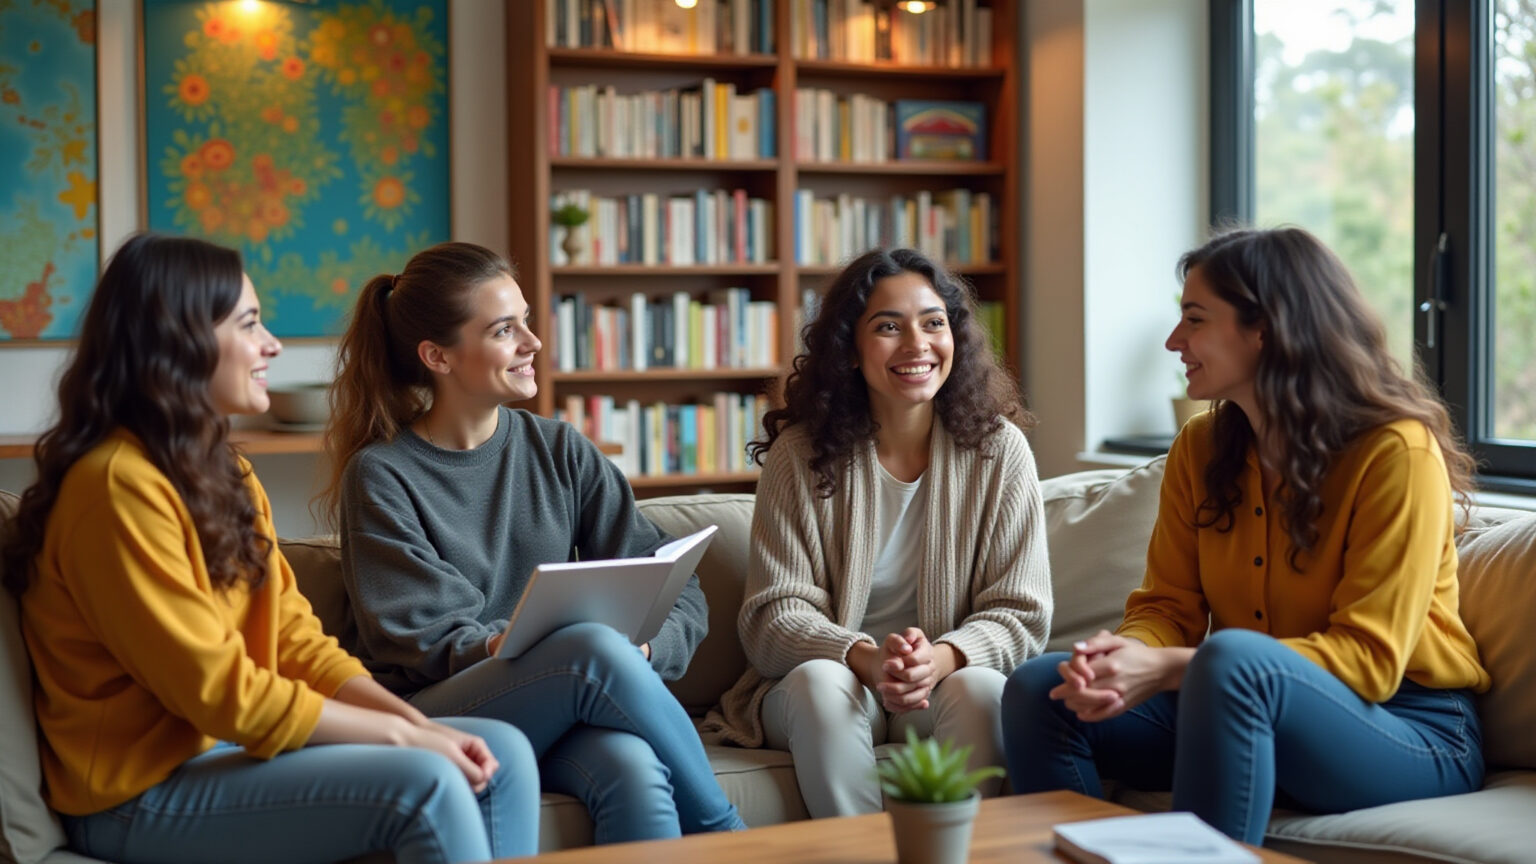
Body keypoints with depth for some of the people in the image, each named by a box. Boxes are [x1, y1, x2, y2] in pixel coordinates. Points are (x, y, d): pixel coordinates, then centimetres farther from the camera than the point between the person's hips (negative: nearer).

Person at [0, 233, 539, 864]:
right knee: (422, 786, -26)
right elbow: (220, 692, -20)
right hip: (143, 795, -9)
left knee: (503, 756, -4)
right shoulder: (119, 486, -18)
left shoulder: (223, 473, 12)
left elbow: (295, 636, 9)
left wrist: (412, 719, -6)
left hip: (234, 745, 9)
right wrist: (399, 733, -15)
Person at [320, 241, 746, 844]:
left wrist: (642, 651, -16)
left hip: (571, 710, 3)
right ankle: (722, 832, -16)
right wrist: (496, 649, -26)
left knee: (634, 772, -34)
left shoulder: (560, 451, 12)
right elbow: (416, 639, -7)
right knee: (595, 645, -32)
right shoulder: (380, 476, 1)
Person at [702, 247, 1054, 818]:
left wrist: (942, 658, -25)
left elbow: (1022, 615, -4)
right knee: (819, 681, -31)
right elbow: (773, 615, -7)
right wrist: (867, 661, -28)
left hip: (949, 685, 0)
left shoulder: (998, 449, -1)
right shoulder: (801, 454, -3)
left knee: (980, 689, -31)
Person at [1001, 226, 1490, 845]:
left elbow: (1368, 656, -20)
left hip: (1413, 735, -6)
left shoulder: (1397, 453, -15)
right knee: (1037, 690, -11)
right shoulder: (1200, 449, 6)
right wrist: (1127, 656, -22)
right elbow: (1167, 606, 4)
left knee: (1232, 658, -36)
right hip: (1247, 714, 6)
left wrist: (1167, 669, -29)